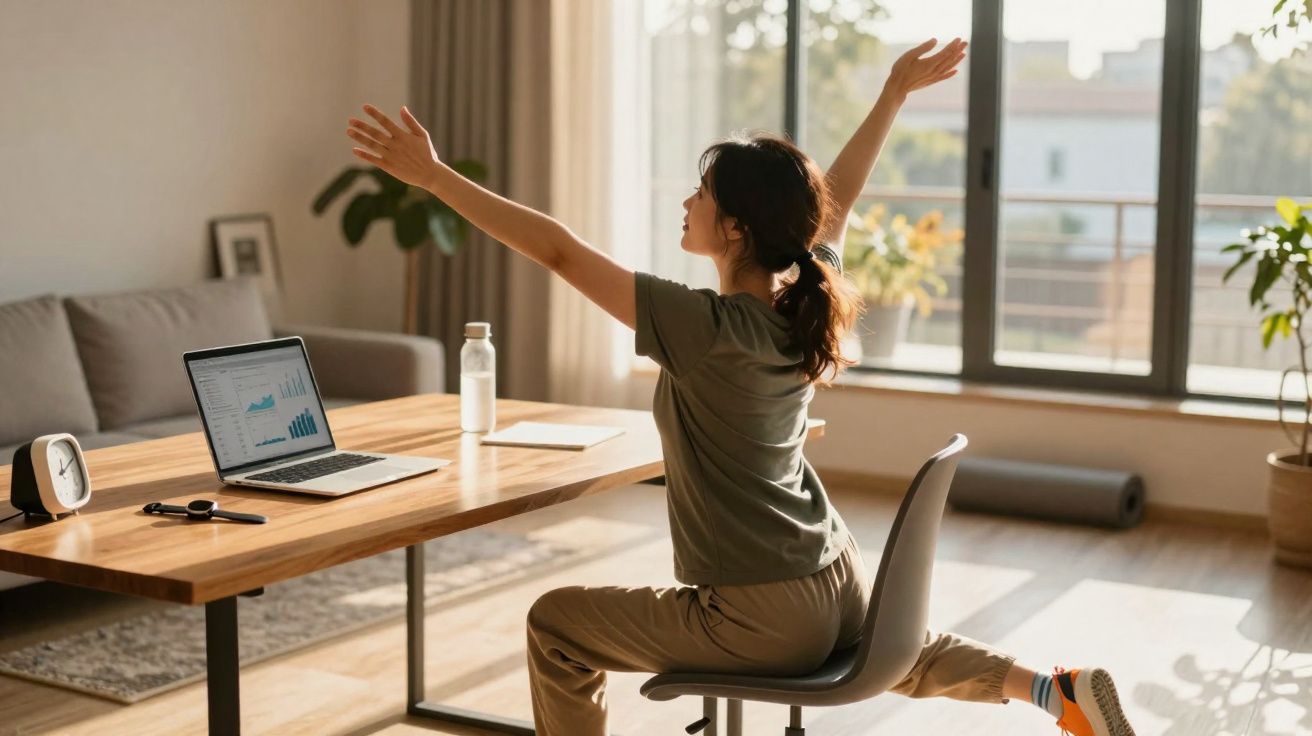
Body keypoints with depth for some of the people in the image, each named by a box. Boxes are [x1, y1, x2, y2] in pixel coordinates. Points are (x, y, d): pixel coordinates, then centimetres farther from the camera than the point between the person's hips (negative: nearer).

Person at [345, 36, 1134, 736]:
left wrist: (434, 175, -22)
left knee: (557, 625, 7)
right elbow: (836, 198, 14)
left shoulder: (708, 327, -25)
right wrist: (896, 93, 24)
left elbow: (560, 250, -25)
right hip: (843, 581, 8)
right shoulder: (806, 303, -5)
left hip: (766, 617, -8)